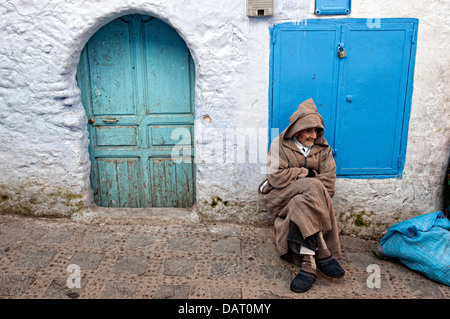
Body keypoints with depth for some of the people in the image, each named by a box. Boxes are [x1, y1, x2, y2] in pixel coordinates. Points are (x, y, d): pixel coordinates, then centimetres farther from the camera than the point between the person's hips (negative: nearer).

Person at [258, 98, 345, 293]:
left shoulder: (323, 148, 11)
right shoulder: (280, 144, 2)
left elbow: (328, 181, -1)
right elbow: (276, 177, -11)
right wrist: (307, 173, -5)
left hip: (307, 198, 2)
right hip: (280, 197, -2)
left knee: (300, 207, -35)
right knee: (312, 186, -32)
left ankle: (309, 262, -34)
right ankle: (322, 253, -33)